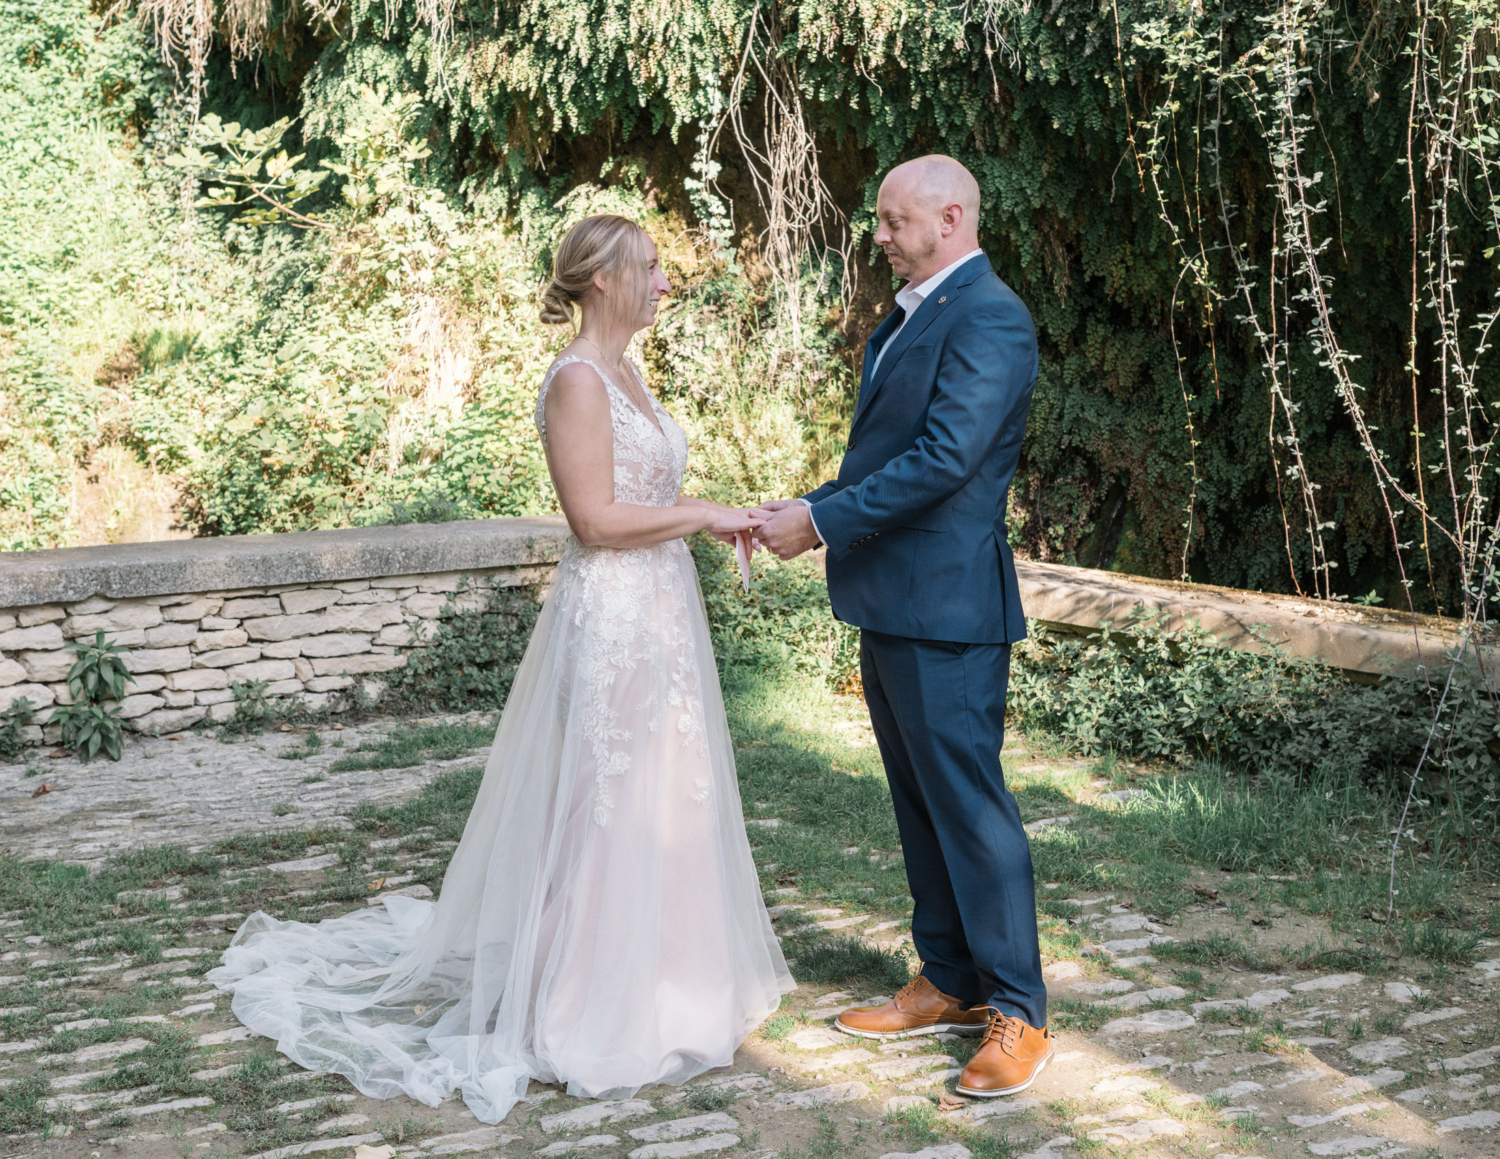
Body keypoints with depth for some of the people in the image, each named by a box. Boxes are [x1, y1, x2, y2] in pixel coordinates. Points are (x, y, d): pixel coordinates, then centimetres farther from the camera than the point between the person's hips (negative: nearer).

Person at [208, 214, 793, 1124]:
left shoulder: (630, 376, 14)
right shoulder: (577, 381, -14)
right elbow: (597, 519, -21)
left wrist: (711, 521, 7)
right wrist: (703, 515, -15)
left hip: (660, 614, 9)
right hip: (610, 618, -9)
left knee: (665, 799, 14)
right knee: (608, 805, -2)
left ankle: (652, 974, 27)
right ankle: (597, 1008, 9)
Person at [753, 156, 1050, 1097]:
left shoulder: (988, 320, -15)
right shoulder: (911, 316, 16)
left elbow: (943, 459, -23)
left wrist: (820, 520, -19)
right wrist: (816, 507, 5)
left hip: (947, 610, -10)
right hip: (893, 605, 10)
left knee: (969, 803, -3)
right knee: (921, 803, 17)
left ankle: (1018, 1013, 7)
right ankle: (950, 984, 30)